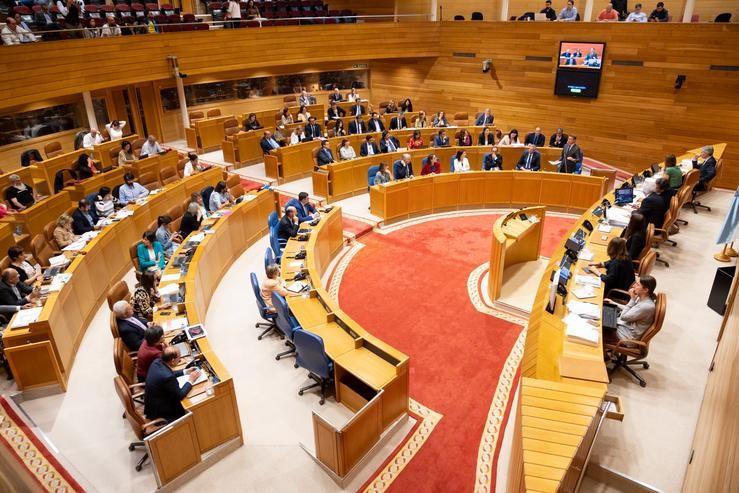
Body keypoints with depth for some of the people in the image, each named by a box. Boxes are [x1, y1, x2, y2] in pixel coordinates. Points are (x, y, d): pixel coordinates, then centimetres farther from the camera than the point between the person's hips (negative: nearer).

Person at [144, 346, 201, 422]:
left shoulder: (157, 362, -11)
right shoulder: (167, 377, -36)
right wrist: (190, 381, -12)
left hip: (151, 402, 8)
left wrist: (185, 371, 8)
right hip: (157, 410, -8)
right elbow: (179, 395, -23)